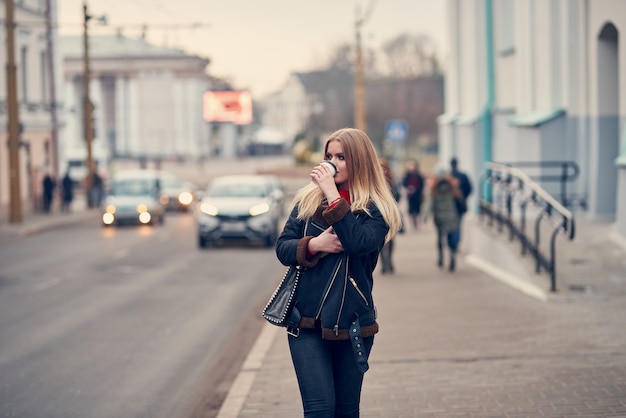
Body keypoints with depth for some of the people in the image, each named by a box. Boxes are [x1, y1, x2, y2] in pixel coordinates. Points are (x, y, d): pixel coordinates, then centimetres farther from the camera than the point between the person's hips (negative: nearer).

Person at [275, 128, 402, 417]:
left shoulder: (375, 208, -1)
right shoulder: (307, 200, 6)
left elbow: (359, 242, -21)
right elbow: (282, 248, 4)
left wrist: (332, 194, -19)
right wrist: (313, 245, -16)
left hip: (352, 325, 0)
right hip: (306, 321, 1)